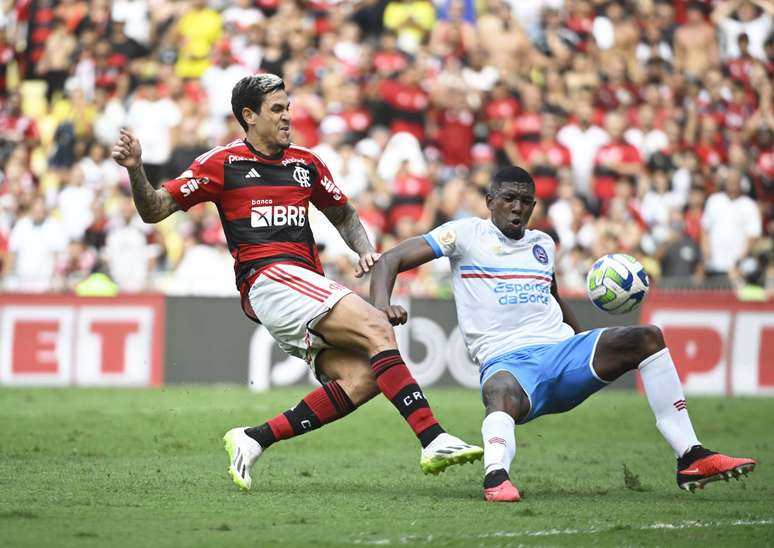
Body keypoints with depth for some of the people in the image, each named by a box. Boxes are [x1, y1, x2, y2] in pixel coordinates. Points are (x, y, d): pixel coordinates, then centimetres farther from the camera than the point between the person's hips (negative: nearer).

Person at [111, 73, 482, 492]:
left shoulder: (305, 163, 20)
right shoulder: (223, 163, 5)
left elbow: (342, 213, 34)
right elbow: (154, 210, 5)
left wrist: (365, 250, 15)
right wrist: (136, 170, -14)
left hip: (309, 290, 7)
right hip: (268, 280, -7)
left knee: (362, 379, -17)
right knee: (376, 329, -24)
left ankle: (253, 441, -10)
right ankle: (434, 441, -32)